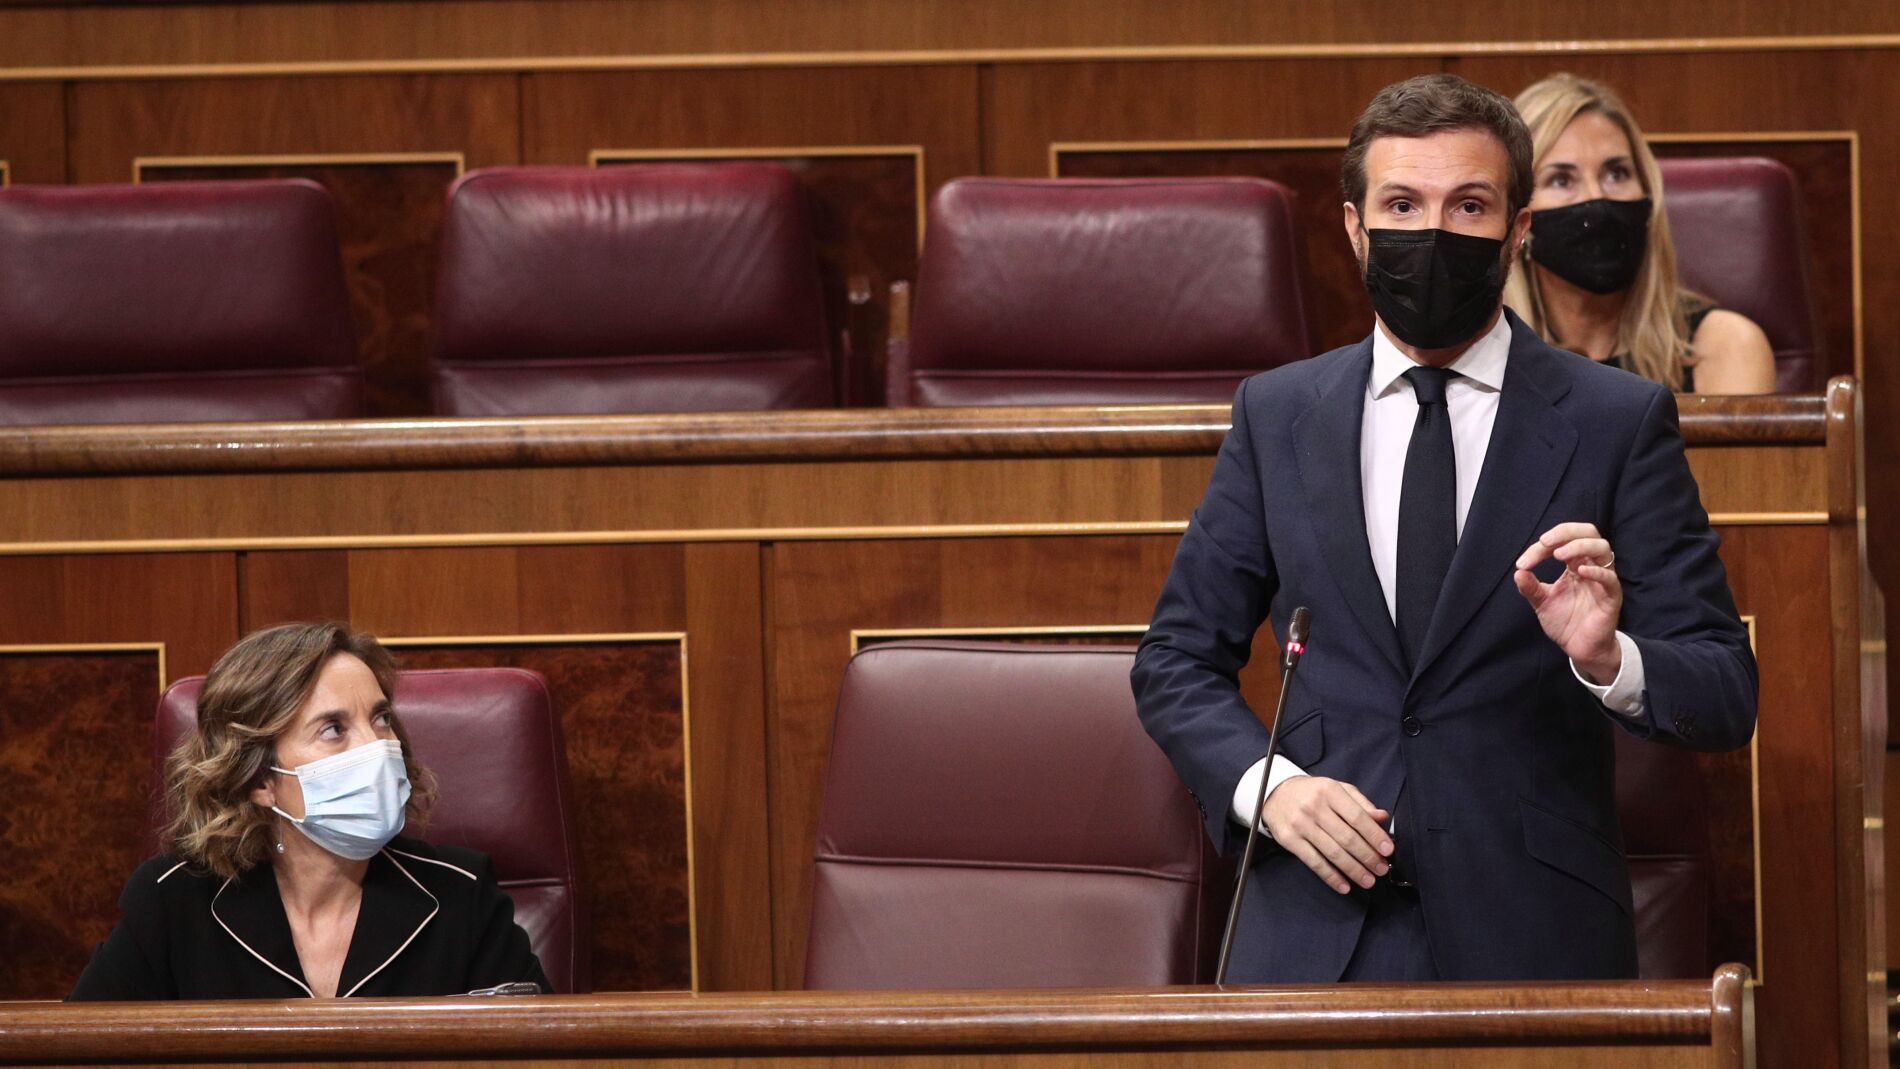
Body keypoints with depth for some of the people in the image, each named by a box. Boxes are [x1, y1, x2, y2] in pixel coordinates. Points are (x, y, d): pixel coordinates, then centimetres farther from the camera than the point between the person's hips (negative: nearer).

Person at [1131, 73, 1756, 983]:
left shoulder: (1619, 421, 0)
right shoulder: (1276, 415, 8)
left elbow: (1724, 696, -3)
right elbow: (1176, 660, 10)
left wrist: (1609, 660, -24)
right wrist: (1267, 784, -8)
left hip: (1534, 934, -2)